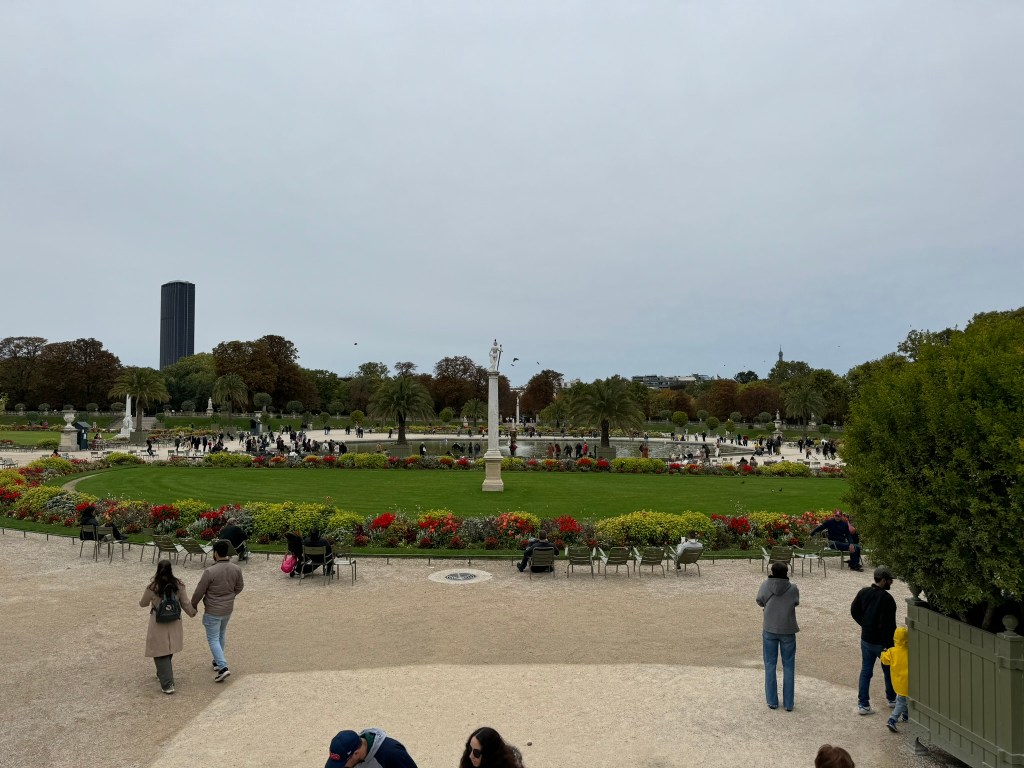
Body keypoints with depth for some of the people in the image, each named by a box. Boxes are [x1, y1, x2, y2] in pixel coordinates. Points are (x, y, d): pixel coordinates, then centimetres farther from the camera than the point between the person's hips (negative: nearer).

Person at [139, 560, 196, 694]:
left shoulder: (152, 588, -17)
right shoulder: (179, 585, -9)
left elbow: (143, 604, 1)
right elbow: (185, 603, -1)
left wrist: (141, 602, 25)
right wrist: (192, 612, 18)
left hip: (158, 625, -4)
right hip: (174, 624, 4)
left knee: (160, 654, 4)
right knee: (169, 651, 22)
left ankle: (167, 684, 1)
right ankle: (162, 674, 41)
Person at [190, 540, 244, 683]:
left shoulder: (210, 571, -24)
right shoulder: (236, 569, -7)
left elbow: (199, 591, -14)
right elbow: (239, 587, 6)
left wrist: (193, 605, 4)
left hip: (213, 611, -5)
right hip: (228, 609, 6)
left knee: (213, 638, 4)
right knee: (222, 635, 24)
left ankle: (223, 667, -6)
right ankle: (218, 661, 36)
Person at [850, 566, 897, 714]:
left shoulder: (863, 592, -1)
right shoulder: (886, 599, -23)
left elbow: (854, 611, 7)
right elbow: (887, 625, -24)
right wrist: (889, 645, -16)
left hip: (866, 639, 5)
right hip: (881, 643, -5)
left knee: (866, 671, 11)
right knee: (889, 671, 18)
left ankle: (863, 704, 12)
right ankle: (891, 699, 37)